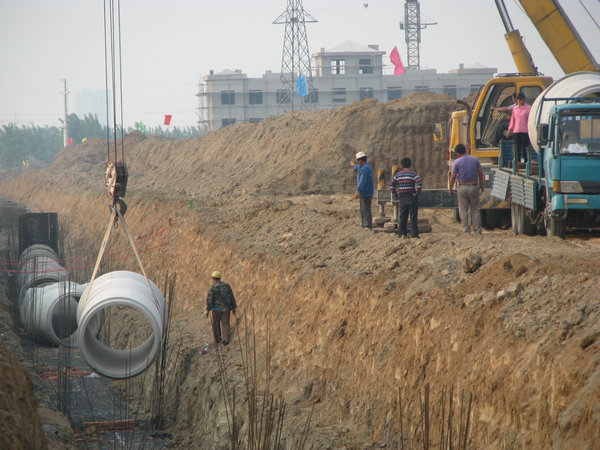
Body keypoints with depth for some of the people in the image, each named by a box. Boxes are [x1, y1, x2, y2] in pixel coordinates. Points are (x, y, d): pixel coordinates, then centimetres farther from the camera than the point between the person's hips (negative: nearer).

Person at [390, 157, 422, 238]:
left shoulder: (398, 174, 5)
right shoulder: (413, 174, -7)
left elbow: (391, 186, 4)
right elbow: (419, 184, -21)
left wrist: (396, 194, 7)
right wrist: (417, 193, -11)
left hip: (402, 198, 4)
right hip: (412, 198, -4)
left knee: (402, 216, 13)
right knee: (413, 217, -1)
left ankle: (402, 233, 14)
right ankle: (414, 234, -4)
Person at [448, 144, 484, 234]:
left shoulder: (457, 162, -5)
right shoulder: (475, 160, 5)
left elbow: (453, 177, -6)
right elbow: (480, 173, 6)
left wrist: (450, 189, 2)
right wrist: (481, 184, 18)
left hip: (462, 187, -3)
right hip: (474, 187, 3)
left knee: (463, 210, 4)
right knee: (475, 209, 9)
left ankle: (466, 229, 0)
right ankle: (477, 230, 8)